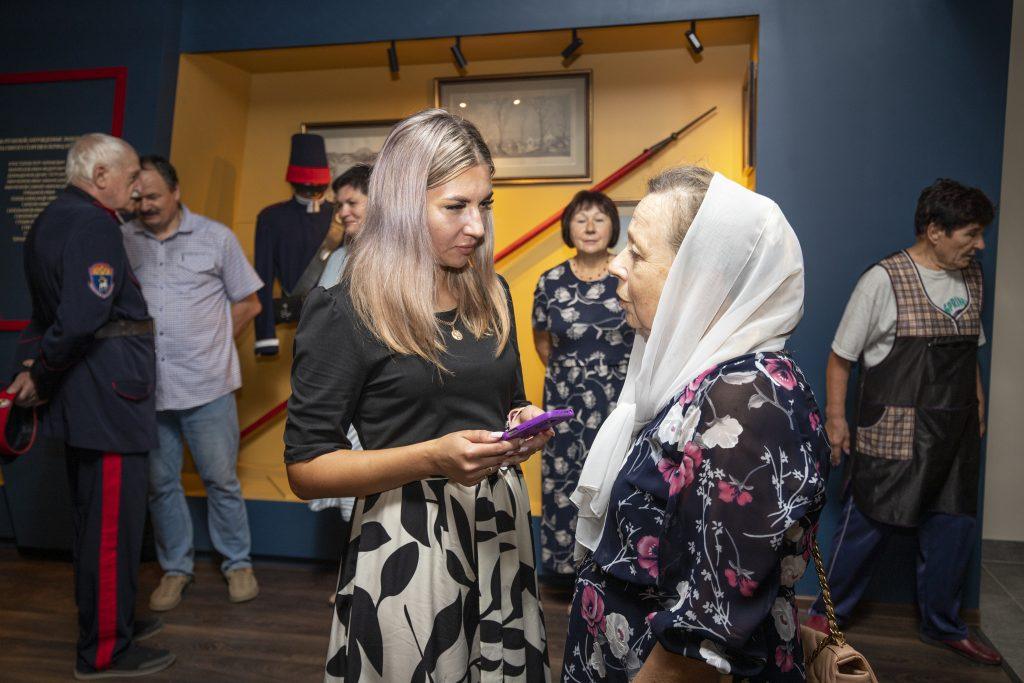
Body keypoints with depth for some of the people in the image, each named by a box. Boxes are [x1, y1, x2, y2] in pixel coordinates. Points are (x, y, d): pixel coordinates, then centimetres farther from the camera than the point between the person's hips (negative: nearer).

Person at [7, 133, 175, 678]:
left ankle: (109, 623, 36)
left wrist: (36, 367, 10)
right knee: (112, 525, 0)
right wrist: (40, 376, -13)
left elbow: (46, 308, 16)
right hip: (108, 400, -11)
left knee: (92, 519, 20)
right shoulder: (93, 226, -18)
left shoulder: (50, 220, 16)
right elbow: (82, 316, -27)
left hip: (80, 399, 11)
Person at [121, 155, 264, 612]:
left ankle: (238, 564, 23)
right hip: (146, 386, 2)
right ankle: (175, 568, 29)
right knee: (160, 483, 12)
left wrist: (211, 346, 2)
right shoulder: (122, 240, 4)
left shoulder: (215, 237, 1)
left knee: (221, 479, 6)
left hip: (207, 385, -2)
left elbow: (248, 303, 6)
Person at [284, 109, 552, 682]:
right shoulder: (345, 313, -12)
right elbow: (306, 470, -12)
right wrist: (432, 458, -24)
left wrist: (525, 422, -3)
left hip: (501, 530, 6)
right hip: (406, 546, -5)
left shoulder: (491, 295, 7)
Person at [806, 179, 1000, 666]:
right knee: (867, 525, 2)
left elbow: (969, 351, 19)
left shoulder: (971, 278, 8)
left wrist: (978, 406, 15)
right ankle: (827, 614, 22)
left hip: (956, 434, 7)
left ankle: (942, 626, 35)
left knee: (954, 527, 15)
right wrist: (835, 418, -10)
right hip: (894, 434, -6)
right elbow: (840, 356, -9)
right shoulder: (883, 279, -13)